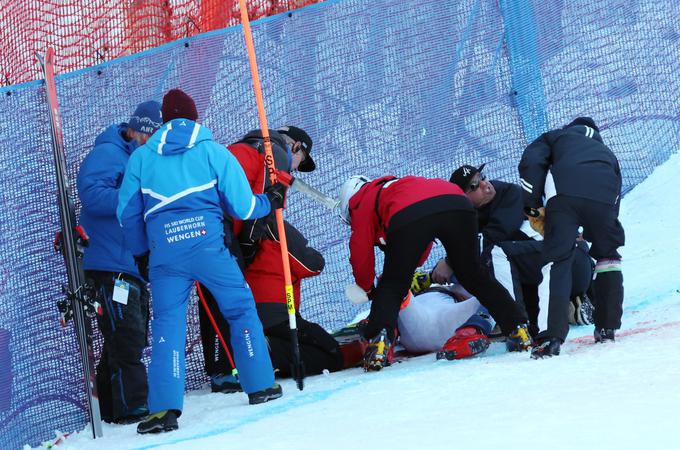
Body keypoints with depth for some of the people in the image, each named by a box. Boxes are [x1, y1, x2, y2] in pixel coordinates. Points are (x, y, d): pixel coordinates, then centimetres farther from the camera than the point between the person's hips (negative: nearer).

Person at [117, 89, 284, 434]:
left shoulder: (141, 157, 13)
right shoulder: (212, 151, 7)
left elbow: (127, 213, 15)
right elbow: (241, 206, 6)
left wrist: (140, 254, 30)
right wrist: (269, 202, 27)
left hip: (163, 253, 1)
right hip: (207, 245, -1)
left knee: (167, 324, 2)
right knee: (241, 309, 15)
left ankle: (164, 408, -9)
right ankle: (260, 386, 16)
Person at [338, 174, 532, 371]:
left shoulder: (362, 202, 30)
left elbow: (361, 253, 26)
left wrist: (366, 288, 42)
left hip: (407, 216, -5)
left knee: (391, 287, 9)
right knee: (474, 275, 19)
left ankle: (379, 343, -8)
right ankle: (517, 329, 17)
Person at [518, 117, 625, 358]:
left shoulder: (554, 137, 34)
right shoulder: (607, 152, 43)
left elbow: (530, 163, 13)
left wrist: (533, 205, 12)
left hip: (564, 194, -3)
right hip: (604, 198, 3)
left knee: (558, 263, -2)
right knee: (607, 256, 25)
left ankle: (554, 336, -16)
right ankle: (607, 327, 25)